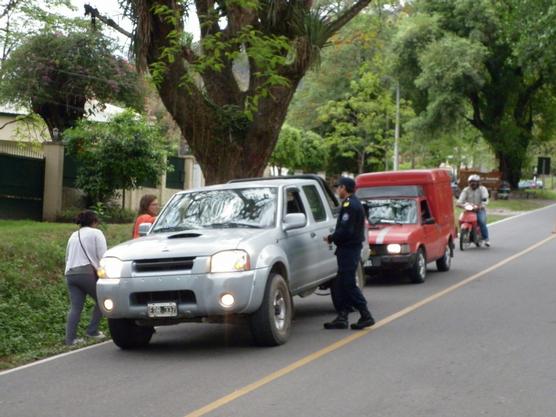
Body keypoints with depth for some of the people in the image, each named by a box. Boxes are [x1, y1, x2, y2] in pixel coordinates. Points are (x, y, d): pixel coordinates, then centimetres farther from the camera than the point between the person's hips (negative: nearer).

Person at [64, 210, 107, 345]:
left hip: (70, 273, 6)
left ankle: (70, 338, -5)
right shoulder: (96, 233, 4)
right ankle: (92, 331, 6)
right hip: (87, 272, -6)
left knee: (75, 307, 3)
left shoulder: (73, 235, 24)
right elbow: (102, 255, -6)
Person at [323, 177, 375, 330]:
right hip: (351, 248, 10)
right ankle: (342, 317, 14)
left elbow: (345, 230, -24)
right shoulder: (354, 203, 17)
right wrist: (333, 237, 9)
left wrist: (331, 238, -9)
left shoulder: (349, 205, -17)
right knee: (342, 283, 11)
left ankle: (366, 316, -4)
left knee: (348, 284, -7)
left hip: (349, 249, -10)